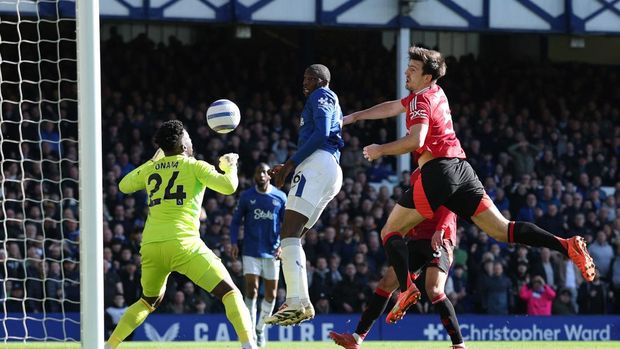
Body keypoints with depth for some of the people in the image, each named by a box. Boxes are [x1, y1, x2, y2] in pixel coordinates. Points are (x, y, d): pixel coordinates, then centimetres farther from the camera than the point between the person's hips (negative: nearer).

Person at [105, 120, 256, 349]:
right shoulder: (195, 166, 5)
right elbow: (228, 186, -5)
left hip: (150, 246, 5)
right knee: (230, 293, -3)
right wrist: (231, 167, 16)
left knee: (149, 302, 29)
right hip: (183, 244, -5)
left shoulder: (149, 169, 18)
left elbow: (124, 186, 37)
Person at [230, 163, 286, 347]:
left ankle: (260, 330, 23)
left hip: (272, 252, 2)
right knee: (251, 290, -14)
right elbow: (236, 221, 6)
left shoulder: (280, 197, 2)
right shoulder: (246, 196, 0)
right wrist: (234, 243, -8)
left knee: (271, 294, 6)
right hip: (251, 251, -2)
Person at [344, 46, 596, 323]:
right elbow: (392, 107, 35)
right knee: (502, 230, 0)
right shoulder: (434, 94, 22)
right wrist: (354, 117, 39)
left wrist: (380, 150, -8)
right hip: (461, 168, 8)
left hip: (437, 171, -8)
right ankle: (567, 246, -16)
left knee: (390, 232, 3)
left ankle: (406, 289, -18)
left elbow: (416, 141, -21)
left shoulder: (421, 100, -4)